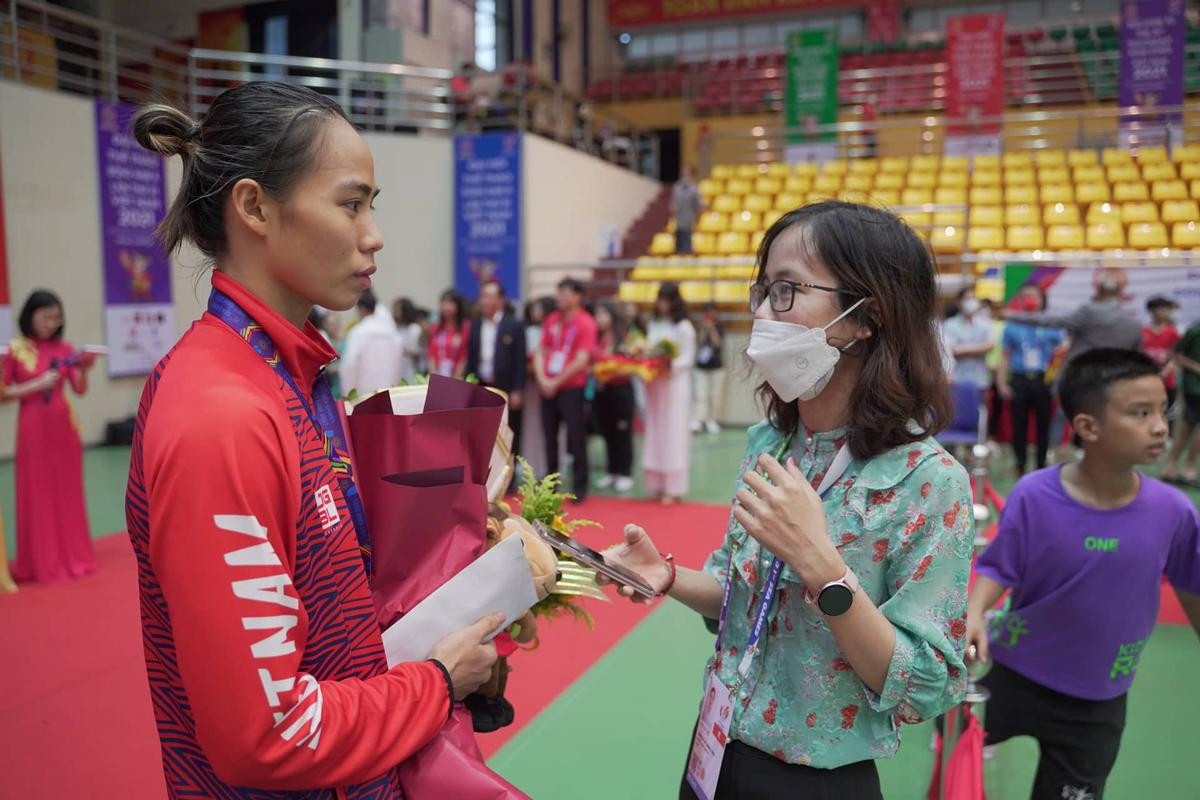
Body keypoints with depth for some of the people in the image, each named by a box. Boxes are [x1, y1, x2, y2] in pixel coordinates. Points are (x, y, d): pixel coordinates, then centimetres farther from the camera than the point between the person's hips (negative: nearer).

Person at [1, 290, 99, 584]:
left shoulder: (65, 348, 3)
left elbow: (80, 390, 0)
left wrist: (83, 370, -18)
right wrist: (37, 385, -15)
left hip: (63, 427, 3)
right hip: (33, 428, -3)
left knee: (68, 491, 8)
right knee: (37, 493, 3)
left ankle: (72, 556, 19)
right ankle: (42, 563, 11)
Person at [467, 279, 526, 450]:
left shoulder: (514, 325, -4)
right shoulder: (475, 325, 11)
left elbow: (520, 361, -6)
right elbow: (471, 358, 12)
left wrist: (517, 391, -11)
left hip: (506, 389, -4)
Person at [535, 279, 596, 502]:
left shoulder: (585, 323, -6)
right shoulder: (551, 320, 11)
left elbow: (581, 360, -11)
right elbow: (541, 351, 11)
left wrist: (556, 382, -11)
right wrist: (542, 378, -5)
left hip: (572, 387, -5)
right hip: (548, 388, 5)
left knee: (576, 438, -2)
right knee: (549, 437, 10)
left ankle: (579, 487, 7)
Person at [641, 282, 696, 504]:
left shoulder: (684, 327, -4)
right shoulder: (654, 325, 14)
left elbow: (688, 357, -8)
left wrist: (670, 367, -23)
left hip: (675, 384, -5)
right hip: (654, 384, 6)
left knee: (673, 433, -4)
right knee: (655, 433, 5)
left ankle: (673, 488, -1)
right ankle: (657, 485, 12)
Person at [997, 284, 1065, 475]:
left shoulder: (1051, 327, 7)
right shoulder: (1012, 326, 7)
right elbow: (1005, 357, 9)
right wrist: (1001, 382, 0)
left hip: (1043, 381, 0)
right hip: (1019, 381, 0)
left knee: (1043, 424, 3)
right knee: (1019, 425, 2)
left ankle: (1041, 465, 15)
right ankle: (1020, 465, 11)